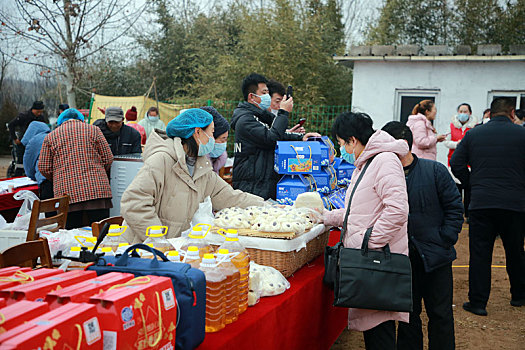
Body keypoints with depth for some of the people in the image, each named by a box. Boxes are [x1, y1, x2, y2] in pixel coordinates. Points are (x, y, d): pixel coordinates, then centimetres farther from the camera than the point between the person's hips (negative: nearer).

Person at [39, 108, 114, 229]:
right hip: (97, 191, 0)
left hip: (67, 193, 1)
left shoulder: (50, 136, 11)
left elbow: (44, 168, 9)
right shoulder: (93, 130, 8)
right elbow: (108, 159, 7)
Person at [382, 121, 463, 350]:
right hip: (402, 258, 3)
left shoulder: (435, 171, -5)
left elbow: (455, 207, -2)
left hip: (435, 256, -2)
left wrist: (445, 241, -9)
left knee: (440, 314, 7)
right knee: (408, 314, 13)